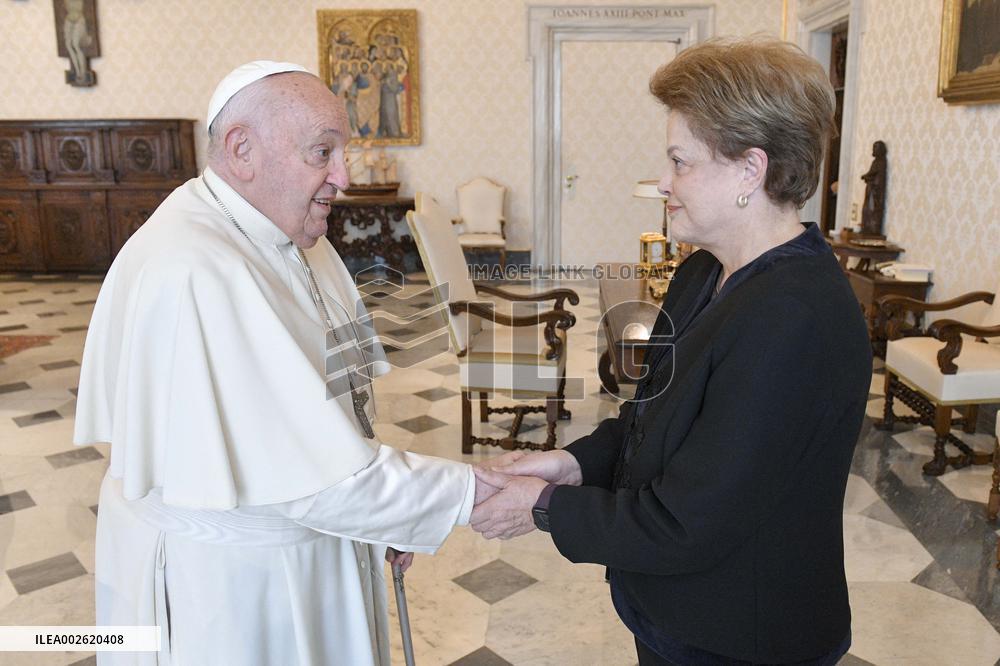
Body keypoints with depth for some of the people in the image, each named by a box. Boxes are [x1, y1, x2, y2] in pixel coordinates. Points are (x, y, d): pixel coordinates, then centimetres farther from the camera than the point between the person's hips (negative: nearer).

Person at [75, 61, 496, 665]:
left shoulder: (293, 235, 1)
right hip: (225, 580, -8)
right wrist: (476, 494, -22)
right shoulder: (191, 275, -30)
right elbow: (308, 472, -31)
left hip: (314, 539, 8)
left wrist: (391, 516, 5)